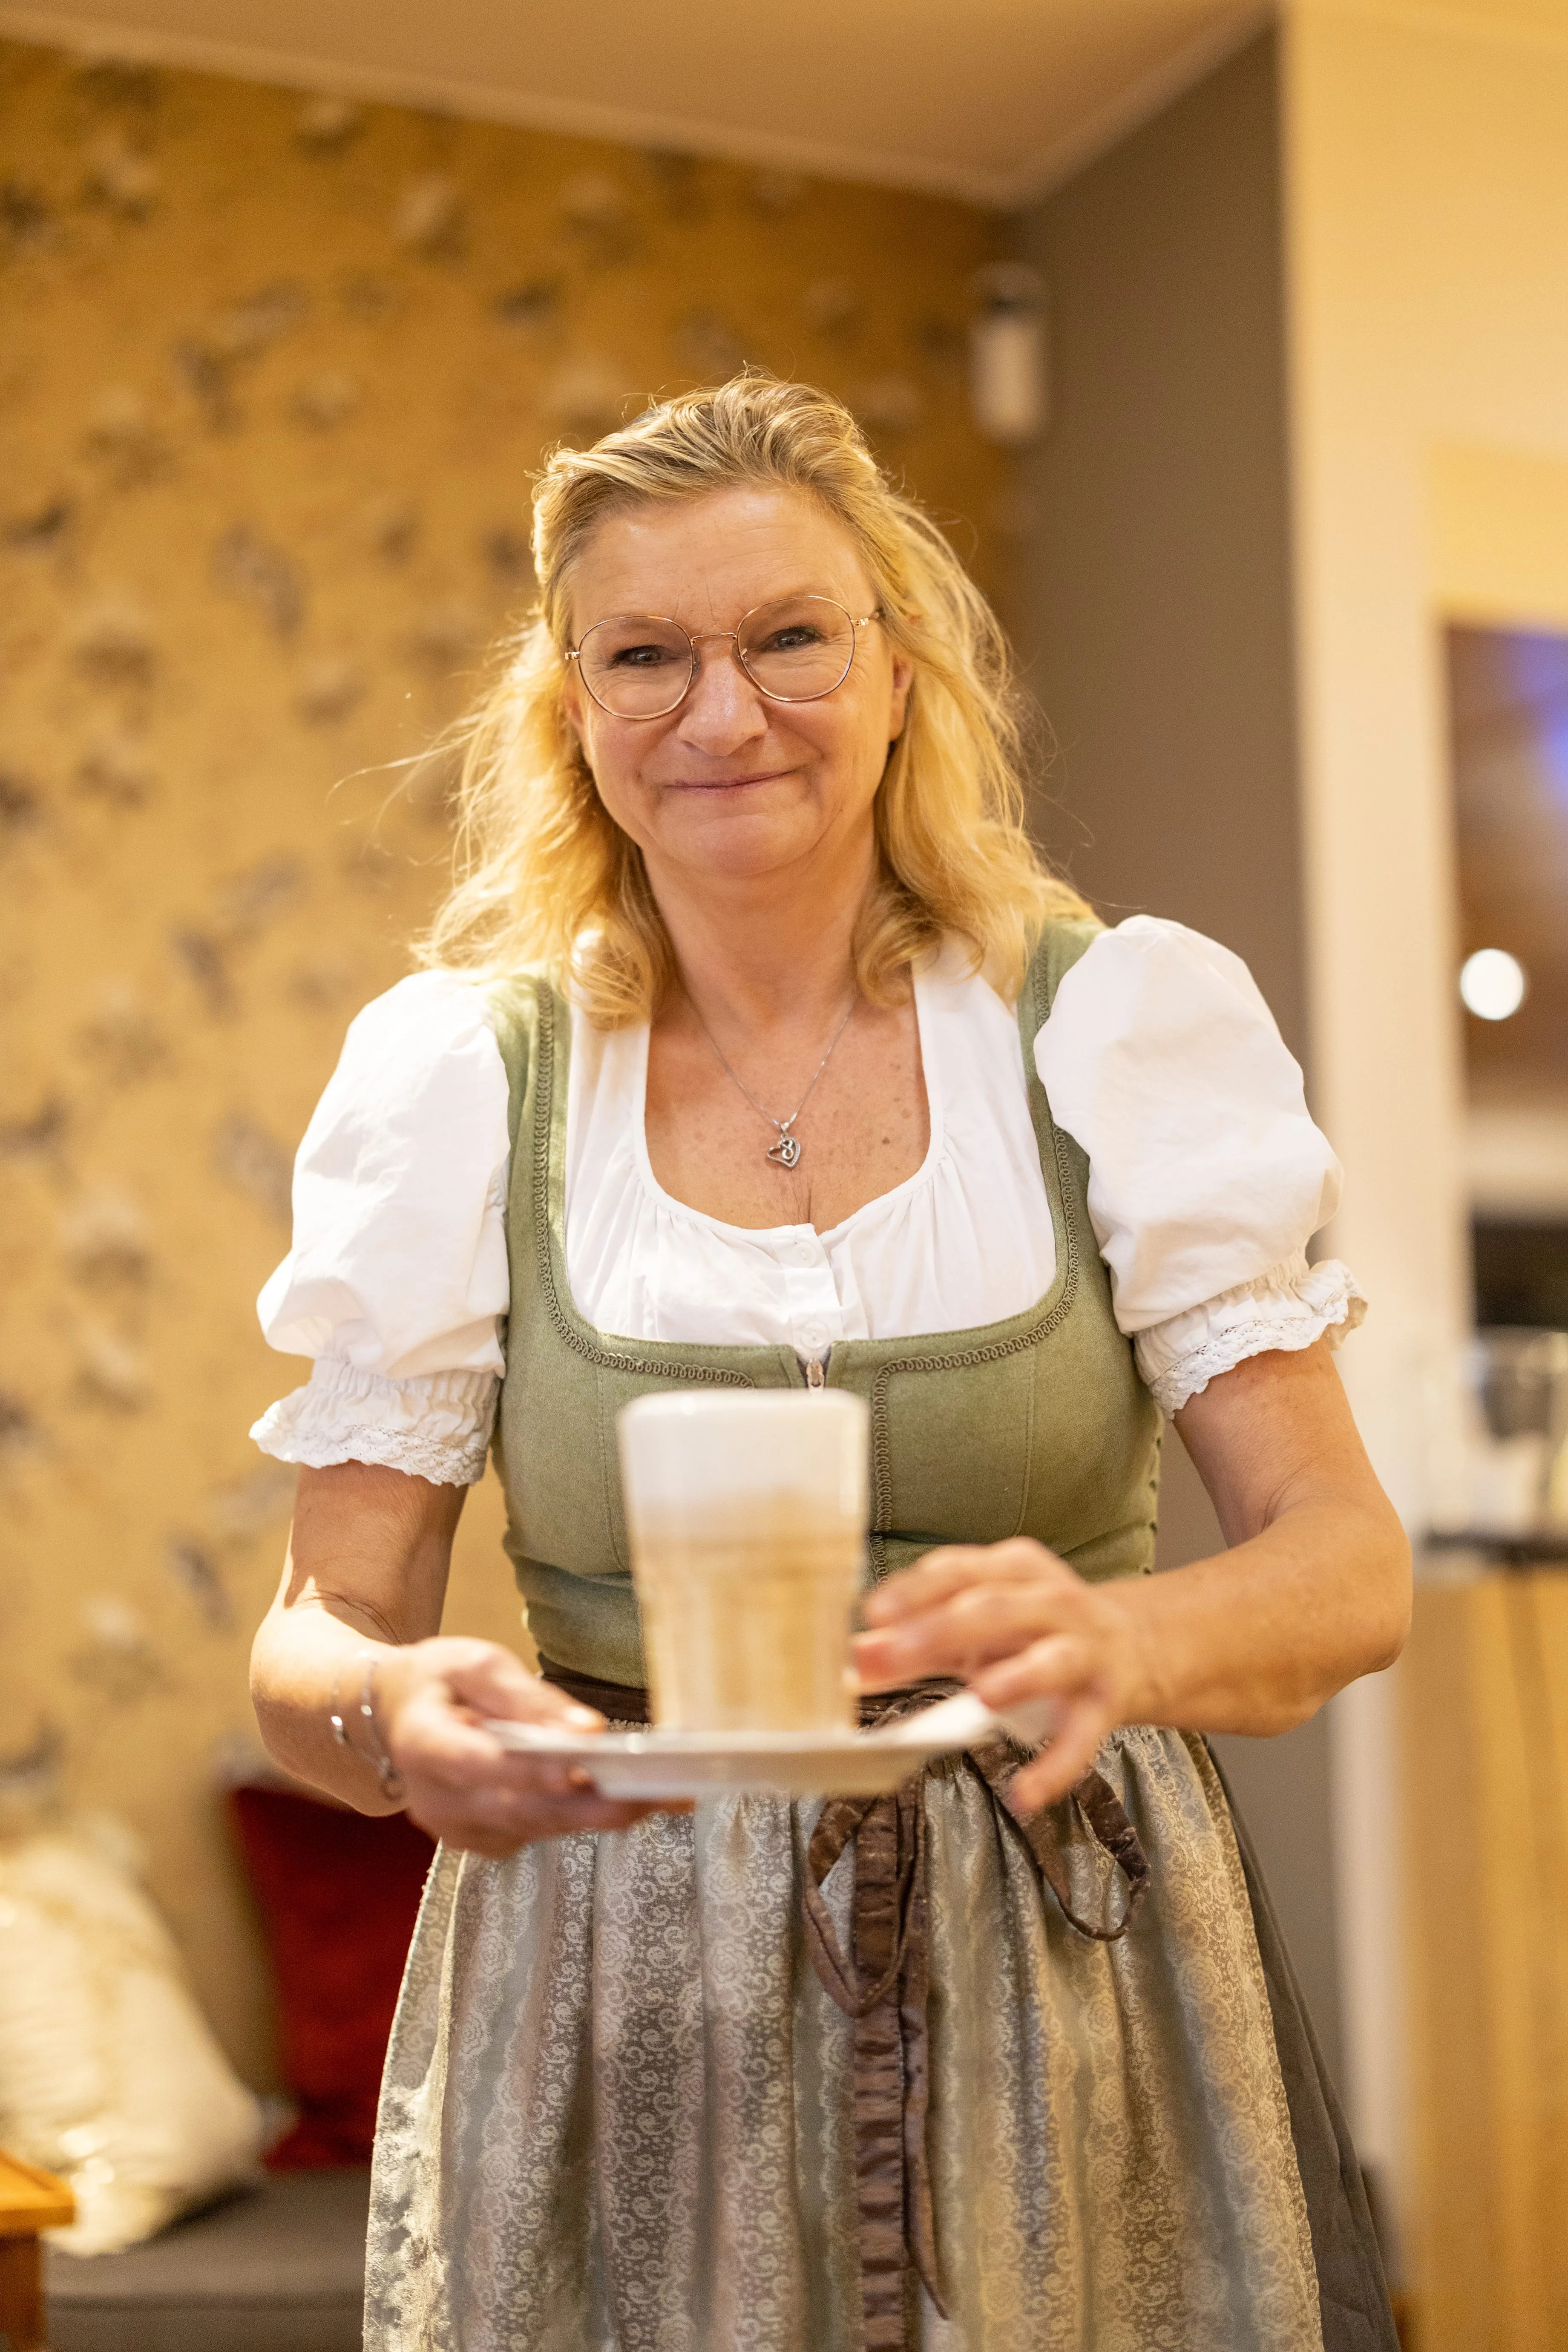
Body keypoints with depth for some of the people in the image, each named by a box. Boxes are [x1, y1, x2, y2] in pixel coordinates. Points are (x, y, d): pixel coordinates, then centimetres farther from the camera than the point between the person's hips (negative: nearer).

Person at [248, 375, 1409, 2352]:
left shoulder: (1118, 1025, -4)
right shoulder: (461, 1080, -2)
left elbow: (1345, 1555, -8)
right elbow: (317, 1629, -2)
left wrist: (1126, 1637, -31)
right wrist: (391, 1712, -26)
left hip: (1075, 1989, 0)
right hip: (615, 2018, 1)